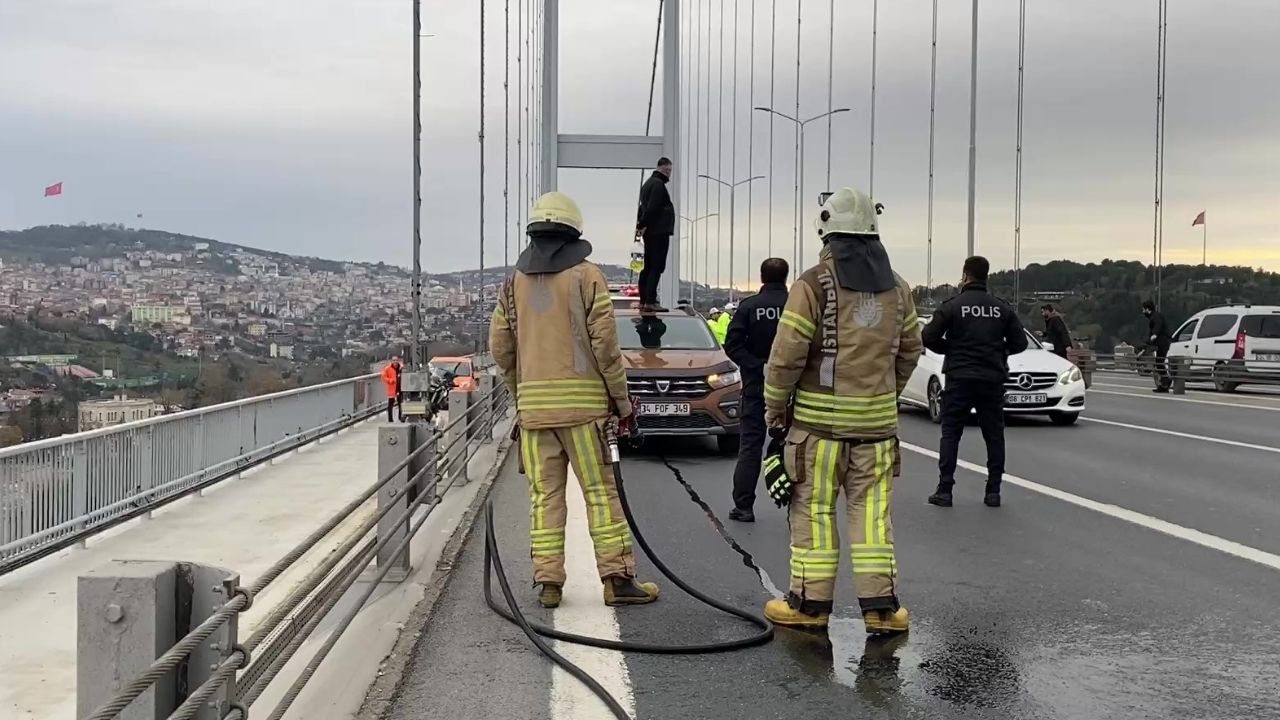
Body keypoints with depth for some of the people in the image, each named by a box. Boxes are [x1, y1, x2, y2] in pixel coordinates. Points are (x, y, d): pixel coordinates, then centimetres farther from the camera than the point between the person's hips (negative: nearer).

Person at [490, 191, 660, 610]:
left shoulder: (514, 282, 10)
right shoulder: (586, 276, -3)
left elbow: (500, 347, 10)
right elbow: (605, 344, -7)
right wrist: (622, 400, 1)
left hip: (533, 405, 4)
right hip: (583, 401, -4)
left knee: (544, 495, 6)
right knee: (600, 491, 0)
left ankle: (548, 583, 6)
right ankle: (617, 579, 0)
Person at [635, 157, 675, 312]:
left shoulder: (648, 183, 22)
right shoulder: (658, 184, -12)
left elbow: (643, 207, 23)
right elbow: (652, 208, -21)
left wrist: (640, 226, 18)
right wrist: (642, 225, -15)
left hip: (649, 233, 10)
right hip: (659, 232, -10)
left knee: (648, 267, 12)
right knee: (656, 267, -11)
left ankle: (643, 301, 14)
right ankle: (650, 302, -16)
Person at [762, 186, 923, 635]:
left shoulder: (814, 284, -10)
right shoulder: (896, 287, 8)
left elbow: (788, 353, -12)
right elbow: (910, 351, 15)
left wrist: (774, 405, 1)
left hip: (819, 418, -4)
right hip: (877, 420, 5)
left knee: (814, 510, 4)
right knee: (871, 510, 8)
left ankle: (811, 603, 10)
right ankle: (880, 605, 8)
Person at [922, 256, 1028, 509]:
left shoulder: (952, 306, -5)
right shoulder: (1002, 308, 4)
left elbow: (929, 337, -10)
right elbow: (1020, 342, 5)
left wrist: (950, 349, 7)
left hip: (959, 378, -3)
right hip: (993, 379, 3)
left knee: (950, 434, 3)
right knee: (994, 435, 11)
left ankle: (944, 490, -2)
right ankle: (993, 491, 9)